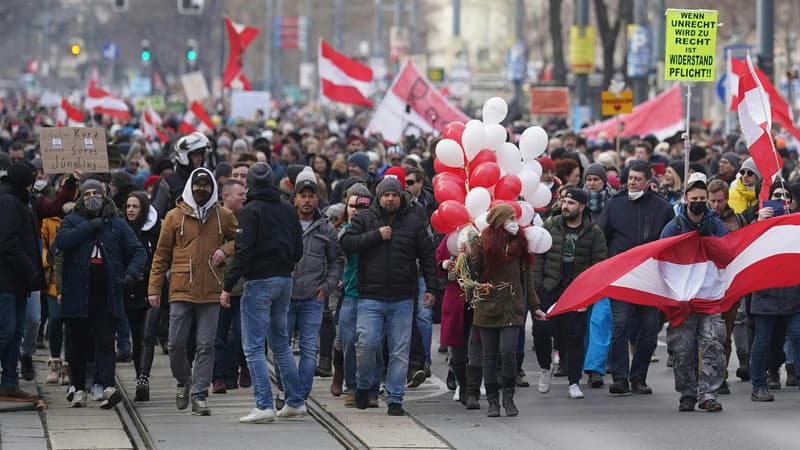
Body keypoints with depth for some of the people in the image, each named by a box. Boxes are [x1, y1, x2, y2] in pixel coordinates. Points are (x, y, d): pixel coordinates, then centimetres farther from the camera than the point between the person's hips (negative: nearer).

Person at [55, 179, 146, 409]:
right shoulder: (73, 221, 7)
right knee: (78, 342, 9)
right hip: (77, 293, 0)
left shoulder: (117, 224, 9)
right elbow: (61, 241, -12)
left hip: (106, 295, 0)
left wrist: (132, 272, -12)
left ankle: (107, 386, -18)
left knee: (105, 342, -8)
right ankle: (77, 387, 19)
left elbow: (138, 251, 6)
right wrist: (89, 227, -13)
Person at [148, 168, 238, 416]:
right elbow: (161, 254, 7)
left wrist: (225, 249, -3)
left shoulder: (223, 216, 6)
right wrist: (154, 288, 3)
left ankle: (200, 395, 3)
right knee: (176, 344, 0)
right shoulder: (175, 216, 3)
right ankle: (183, 382, 25)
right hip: (181, 291, 0)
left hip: (211, 293, 0)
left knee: (206, 345, -2)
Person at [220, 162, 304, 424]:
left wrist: (228, 286, -14)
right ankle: (295, 402, 18)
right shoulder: (288, 210, 9)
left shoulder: (251, 211, -10)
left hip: (259, 282, -7)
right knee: (281, 342, 17)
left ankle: (264, 405, -13)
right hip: (285, 280, 7)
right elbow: (298, 250, 11)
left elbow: (244, 252, -17)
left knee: (254, 346, -5)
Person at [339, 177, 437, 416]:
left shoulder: (414, 222, 8)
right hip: (371, 296, -1)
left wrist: (431, 288, 4)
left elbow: (427, 256, 10)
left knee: (400, 351, 1)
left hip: (402, 299, 1)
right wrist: (376, 235, -12)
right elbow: (346, 242, -5)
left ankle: (395, 399, 7)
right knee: (366, 344, -9)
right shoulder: (365, 219, 6)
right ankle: (364, 385, 16)